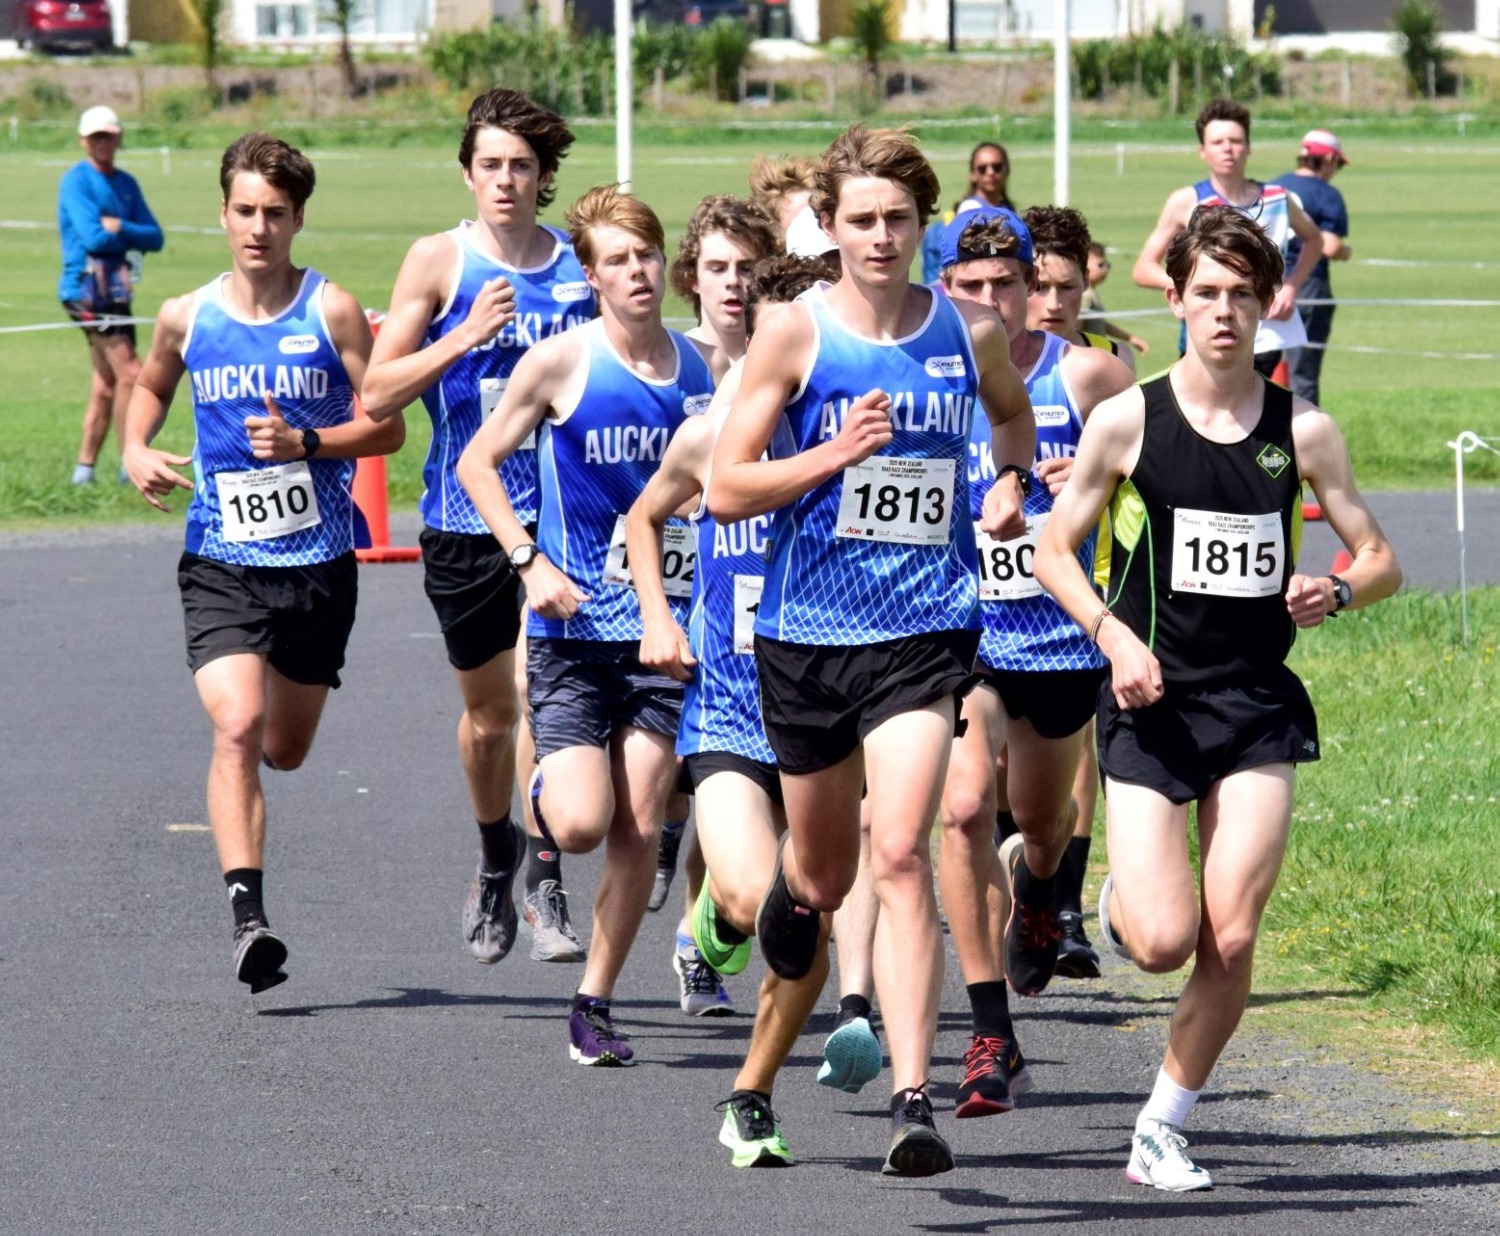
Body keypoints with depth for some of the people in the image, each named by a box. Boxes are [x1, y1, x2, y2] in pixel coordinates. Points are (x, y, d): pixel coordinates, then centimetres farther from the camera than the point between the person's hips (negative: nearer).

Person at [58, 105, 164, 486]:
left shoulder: (126, 183, 15)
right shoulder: (76, 181, -7)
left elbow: (156, 238, 8)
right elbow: (93, 237, -18)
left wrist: (120, 229, -10)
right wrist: (134, 240, -3)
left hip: (115, 292, 8)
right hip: (88, 290, -8)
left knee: (107, 385, 10)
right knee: (129, 373, -13)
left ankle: (84, 469, 16)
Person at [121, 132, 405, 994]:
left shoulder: (332, 311, -3)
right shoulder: (188, 318, 3)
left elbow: (388, 427, -2)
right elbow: (151, 385, 25)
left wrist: (306, 443, -18)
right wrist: (137, 450, 5)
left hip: (319, 565, 0)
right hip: (222, 565, 0)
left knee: (285, 751, 13)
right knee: (237, 728, -21)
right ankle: (248, 917, -27)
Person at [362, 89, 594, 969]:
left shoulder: (582, 266, 3)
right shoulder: (440, 261, -3)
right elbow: (377, 396, -8)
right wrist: (462, 337, -20)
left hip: (559, 510, -1)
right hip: (464, 518, 1)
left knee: (540, 681, -21)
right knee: (488, 709, 14)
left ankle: (546, 880, -14)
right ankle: (496, 857, 40)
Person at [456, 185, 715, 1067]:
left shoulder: (699, 367, 5)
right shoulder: (563, 363, -7)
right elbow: (478, 462, -1)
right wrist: (530, 562, -11)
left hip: (665, 627, 3)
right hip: (575, 628, -3)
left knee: (638, 831, -1)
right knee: (580, 825, -12)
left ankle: (595, 1004, 11)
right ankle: (547, 787, 24)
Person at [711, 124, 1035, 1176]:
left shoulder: (970, 332, 3)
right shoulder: (796, 334, -4)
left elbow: (1014, 411, 28)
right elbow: (726, 489, -5)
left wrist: (1013, 485, 9)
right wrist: (835, 454, -18)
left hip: (926, 629, -1)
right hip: (807, 628, 1)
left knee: (900, 853, -18)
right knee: (827, 870, 16)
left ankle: (914, 1101, -22)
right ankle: (793, 887, 56)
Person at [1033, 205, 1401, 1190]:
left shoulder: (1303, 431, 2)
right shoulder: (1128, 422, -3)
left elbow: (1381, 560, 10)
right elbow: (1055, 550, 5)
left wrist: (1337, 592, -12)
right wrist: (1114, 635, -12)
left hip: (1259, 708, 2)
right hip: (1150, 702, -2)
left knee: (1231, 941, -7)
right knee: (1165, 942, -13)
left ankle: (1163, 1129, 10)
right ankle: (1120, 904, 24)